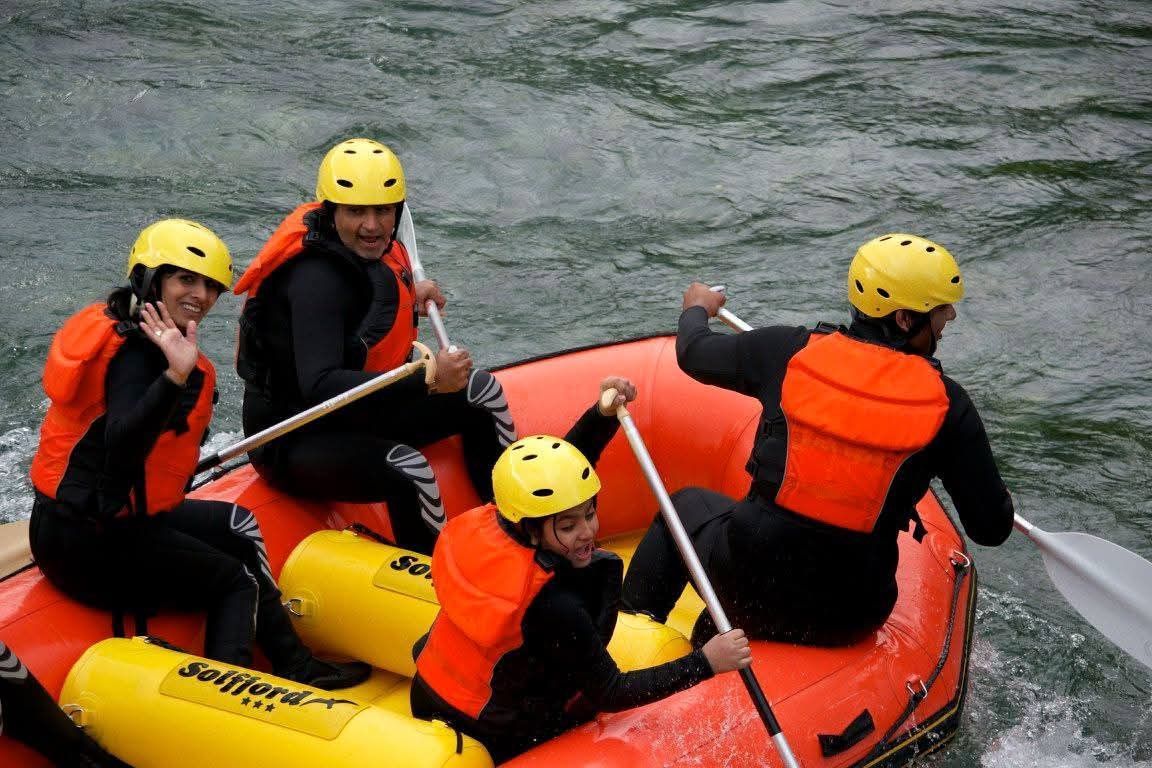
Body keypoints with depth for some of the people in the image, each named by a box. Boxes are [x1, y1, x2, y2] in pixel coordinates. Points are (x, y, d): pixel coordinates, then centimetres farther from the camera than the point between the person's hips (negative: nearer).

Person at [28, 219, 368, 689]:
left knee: (238, 528, 21)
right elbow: (119, 443, -40)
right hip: (89, 540, -11)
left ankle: (296, 667, 20)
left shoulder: (123, 331, 10)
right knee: (238, 583, 0)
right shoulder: (136, 351, -20)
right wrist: (175, 376, -50)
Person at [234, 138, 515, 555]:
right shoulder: (317, 278, -26)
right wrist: (426, 381, -44)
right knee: (408, 471, -36)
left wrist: (410, 297, 4)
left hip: (358, 413, 10)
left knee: (483, 391, 10)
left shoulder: (371, 251, 1)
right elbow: (318, 387, -38)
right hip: (295, 440, -10)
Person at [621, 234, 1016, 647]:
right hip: (849, 621, 0)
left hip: (751, 588, 0)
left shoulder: (790, 350, -7)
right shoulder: (945, 403, -10)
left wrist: (697, 309, 36)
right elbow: (992, 529, -5)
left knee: (689, 503, 31)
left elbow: (694, 353, 13)